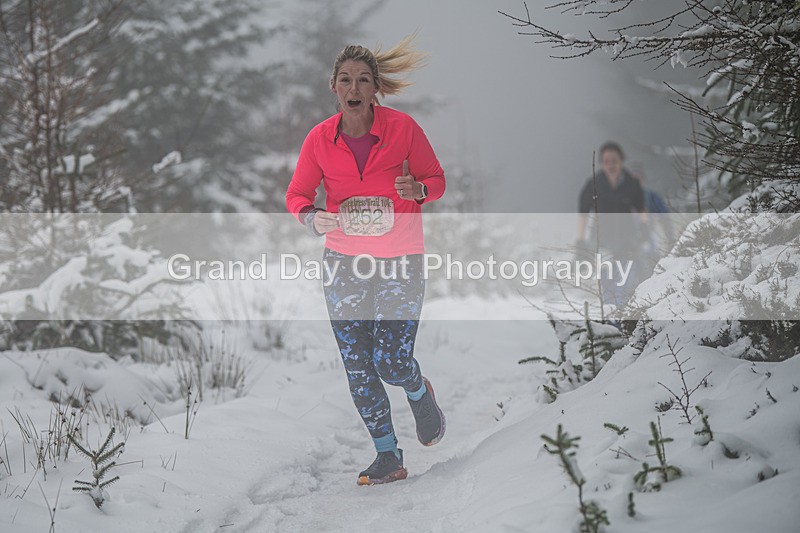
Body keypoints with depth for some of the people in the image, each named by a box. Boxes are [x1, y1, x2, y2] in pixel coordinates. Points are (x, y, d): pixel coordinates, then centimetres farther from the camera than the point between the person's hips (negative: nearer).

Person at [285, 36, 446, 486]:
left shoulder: (403, 128, -10)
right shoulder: (320, 139, -5)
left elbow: (437, 180, 1)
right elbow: (297, 194, 5)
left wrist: (418, 190, -22)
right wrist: (312, 217, -17)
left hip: (399, 259, -2)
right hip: (344, 260, 3)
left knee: (392, 363, -8)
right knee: (357, 366, 2)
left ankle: (421, 394, 30)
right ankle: (388, 457, 17)